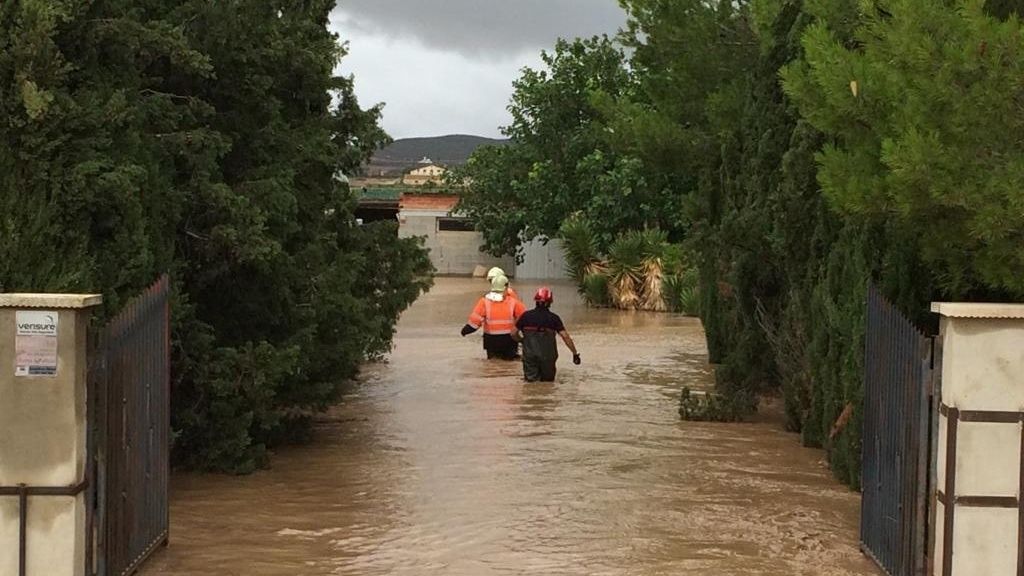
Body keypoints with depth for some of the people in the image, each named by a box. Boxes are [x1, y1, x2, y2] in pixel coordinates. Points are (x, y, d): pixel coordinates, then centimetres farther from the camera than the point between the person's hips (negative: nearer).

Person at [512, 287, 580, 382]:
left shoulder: (526, 316, 2)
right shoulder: (553, 318, -2)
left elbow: (514, 334, 7)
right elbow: (565, 336, -5)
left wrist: (522, 341, 28)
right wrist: (575, 353, 2)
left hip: (529, 355, 1)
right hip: (547, 356, -1)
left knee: (531, 381, 1)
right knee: (548, 381, 11)